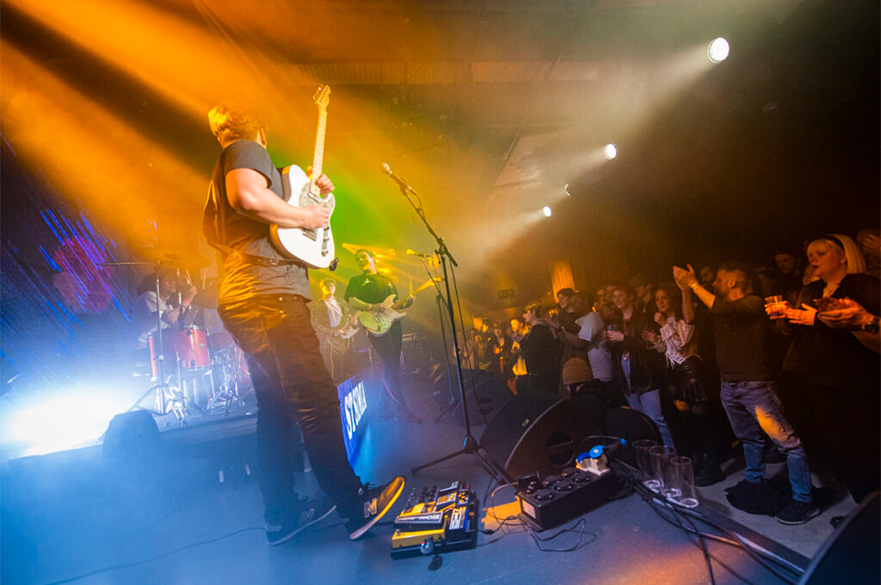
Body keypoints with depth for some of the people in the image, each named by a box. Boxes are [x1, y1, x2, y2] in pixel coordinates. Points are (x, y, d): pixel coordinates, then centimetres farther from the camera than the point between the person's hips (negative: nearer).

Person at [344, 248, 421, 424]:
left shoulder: (387, 280, 24)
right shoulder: (356, 281, 12)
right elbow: (352, 302, -3)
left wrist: (405, 302, 3)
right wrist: (371, 307, -19)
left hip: (394, 324, 5)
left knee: (393, 366, 3)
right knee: (389, 365, -14)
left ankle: (385, 409, 13)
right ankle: (402, 410, -10)